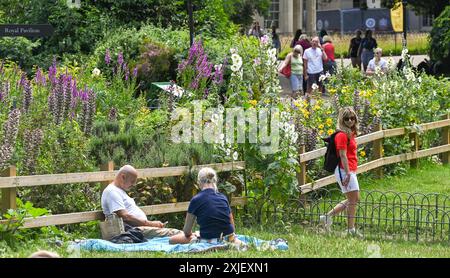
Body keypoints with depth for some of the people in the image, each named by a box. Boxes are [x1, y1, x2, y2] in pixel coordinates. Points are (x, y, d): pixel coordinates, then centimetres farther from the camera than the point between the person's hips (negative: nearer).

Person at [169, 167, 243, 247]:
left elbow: (187, 231, -1)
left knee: (173, 240, 8)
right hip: (228, 240, 4)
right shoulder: (223, 198, 6)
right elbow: (232, 226, 11)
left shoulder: (196, 200, -7)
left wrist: (191, 235, 23)